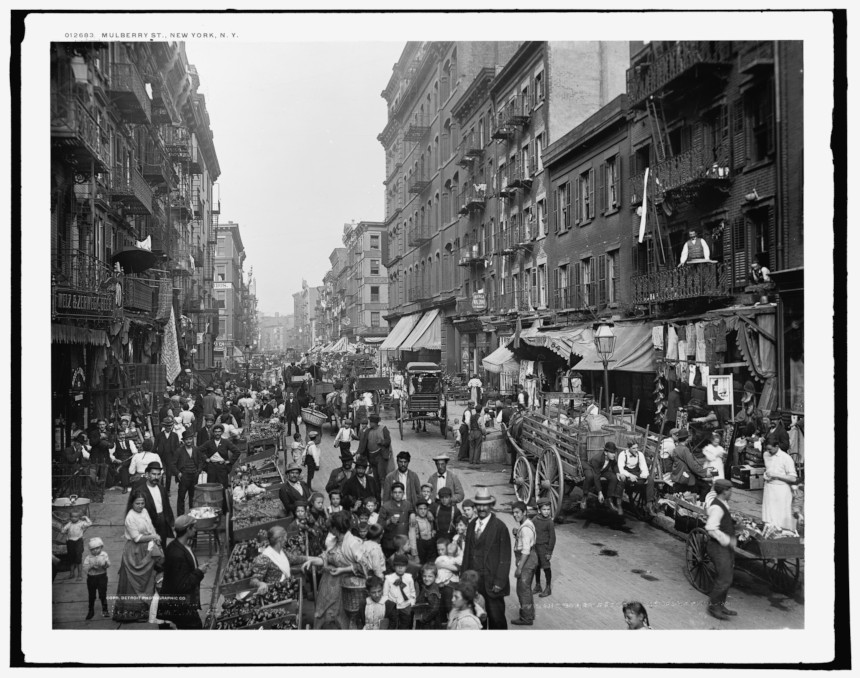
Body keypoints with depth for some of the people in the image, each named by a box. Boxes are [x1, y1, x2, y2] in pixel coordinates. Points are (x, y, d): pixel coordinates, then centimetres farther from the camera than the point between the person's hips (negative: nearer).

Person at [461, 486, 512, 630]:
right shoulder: (472, 525, 10)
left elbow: (505, 557, -9)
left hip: (491, 582, -5)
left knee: (496, 618, 1)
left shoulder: (499, 527, -8)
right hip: (473, 580, 5)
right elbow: (467, 552, 12)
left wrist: (499, 582, -13)